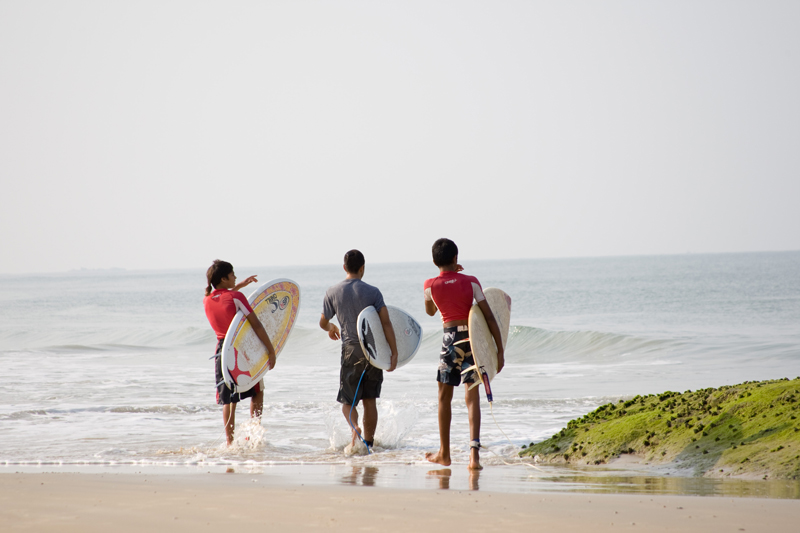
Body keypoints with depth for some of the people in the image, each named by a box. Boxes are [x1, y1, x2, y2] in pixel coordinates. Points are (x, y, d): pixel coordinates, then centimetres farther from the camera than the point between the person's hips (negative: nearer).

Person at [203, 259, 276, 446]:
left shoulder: (207, 300, 2)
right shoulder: (236, 297, -15)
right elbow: (256, 325, -16)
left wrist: (238, 286, 31)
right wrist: (271, 350, -12)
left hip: (222, 350, 4)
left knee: (228, 399, 11)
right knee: (257, 392, 14)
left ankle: (230, 441, 6)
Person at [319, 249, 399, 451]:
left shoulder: (332, 292, 0)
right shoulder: (372, 292, -2)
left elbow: (323, 323, 10)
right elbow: (386, 323, -8)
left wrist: (331, 328, 35)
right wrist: (394, 353, -5)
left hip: (351, 350, -1)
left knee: (347, 401, 6)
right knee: (369, 400, 13)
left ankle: (355, 427, -23)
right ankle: (369, 441, 15)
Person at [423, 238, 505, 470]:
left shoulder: (430, 285, -2)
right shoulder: (470, 282, -3)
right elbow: (489, 317, -6)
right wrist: (500, 350, -1)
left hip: (450, 339, 0)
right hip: (474, 339, 0)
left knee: (445, 397, 14)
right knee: (472, 397, -1)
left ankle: (444, 454, 23)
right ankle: (474, 453, -14)